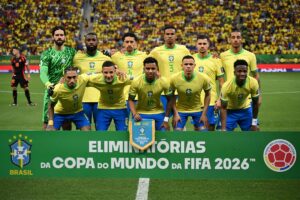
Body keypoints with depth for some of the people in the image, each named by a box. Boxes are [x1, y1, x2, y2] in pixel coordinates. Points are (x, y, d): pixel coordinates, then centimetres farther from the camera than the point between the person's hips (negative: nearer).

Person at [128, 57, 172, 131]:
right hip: (141, 114, -1)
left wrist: (166, 119, -6)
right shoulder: (136, 82, -18)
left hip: (158, 113, 1)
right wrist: (134, 114, -23)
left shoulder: (164, 82, -15)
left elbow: (169, 100, -4)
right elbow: (131, 100, -7)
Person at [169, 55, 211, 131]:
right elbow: (172, 96, -5)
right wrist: (175, 113, -8)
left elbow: (207, 95, -3)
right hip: (180, 110, -1)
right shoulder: (174, 78, -20)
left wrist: (204, 114, -5)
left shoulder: (203, 78, -19)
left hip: (198, 109, 1)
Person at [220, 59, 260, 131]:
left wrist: (254, 123, -6)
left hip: (246, 110, 3)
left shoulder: (253, 83, -26)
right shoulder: (226, 86, -33)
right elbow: (223, 108, -25)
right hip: (230, 111, -3)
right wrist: (223, 129, -31)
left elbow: (255, 103, -11)